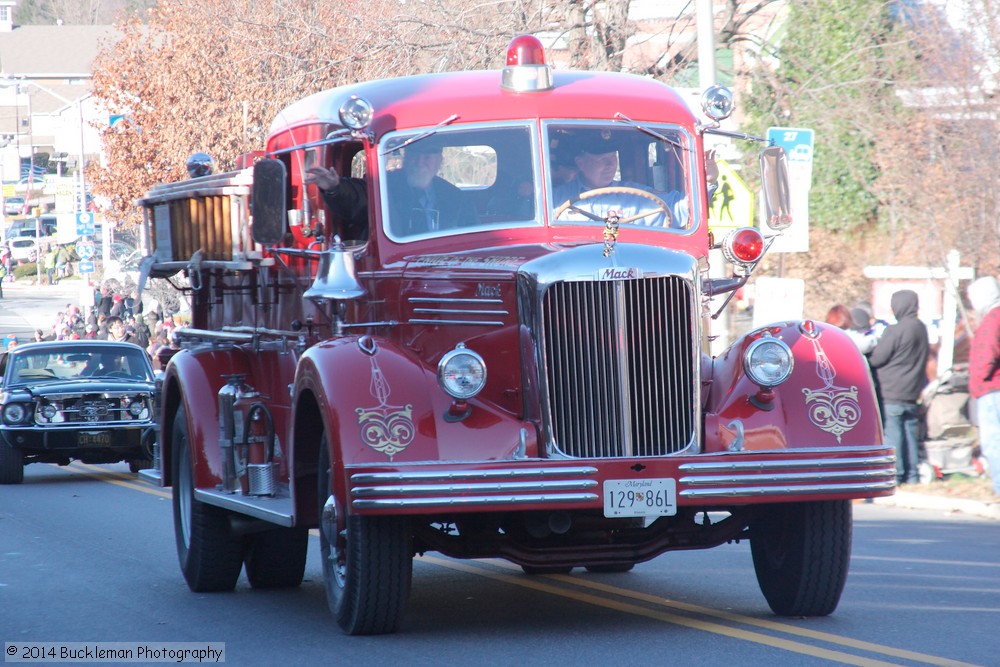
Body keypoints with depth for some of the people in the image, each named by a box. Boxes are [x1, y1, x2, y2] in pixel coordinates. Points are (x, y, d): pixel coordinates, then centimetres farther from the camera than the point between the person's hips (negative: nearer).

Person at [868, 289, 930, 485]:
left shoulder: (896, 330, -16)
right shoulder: (922, 329, 10)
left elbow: (876, 359, -12)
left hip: (892, 391, -8)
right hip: (912, 392, 8)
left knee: (892, 433, -5)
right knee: (910, 432, 11)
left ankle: (895, 474, -6)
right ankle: (912, 474, 12)